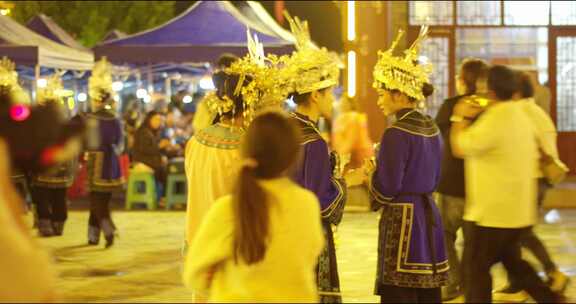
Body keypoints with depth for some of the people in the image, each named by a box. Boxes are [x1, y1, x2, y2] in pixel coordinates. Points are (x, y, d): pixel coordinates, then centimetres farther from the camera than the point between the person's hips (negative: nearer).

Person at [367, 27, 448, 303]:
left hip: (402, 221, -9)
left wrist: (371, 171, 4)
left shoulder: (396, 133, -15)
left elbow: (386, 190, -16)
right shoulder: (431, 128, 10)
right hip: (429, 217, 9)